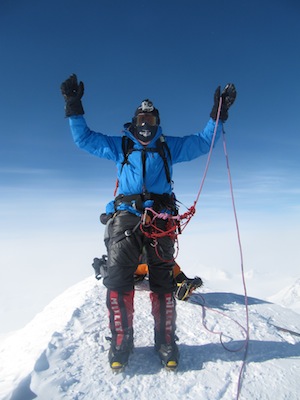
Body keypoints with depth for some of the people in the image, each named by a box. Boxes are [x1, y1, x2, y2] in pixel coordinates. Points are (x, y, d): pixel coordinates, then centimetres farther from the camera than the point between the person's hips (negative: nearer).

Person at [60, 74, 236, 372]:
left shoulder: (169, 146, 23)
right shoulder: (119, 145, 22)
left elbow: (203, 142, 23)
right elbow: (84, 138, 23)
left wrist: (218, 113, 16)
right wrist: (73, 107, 15)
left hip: (160, 217, 0)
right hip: (126, 216, 0)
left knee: (163, 280, -2)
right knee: (117, 277, -10)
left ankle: (165, 341, 11)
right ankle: (120, 342, 4)